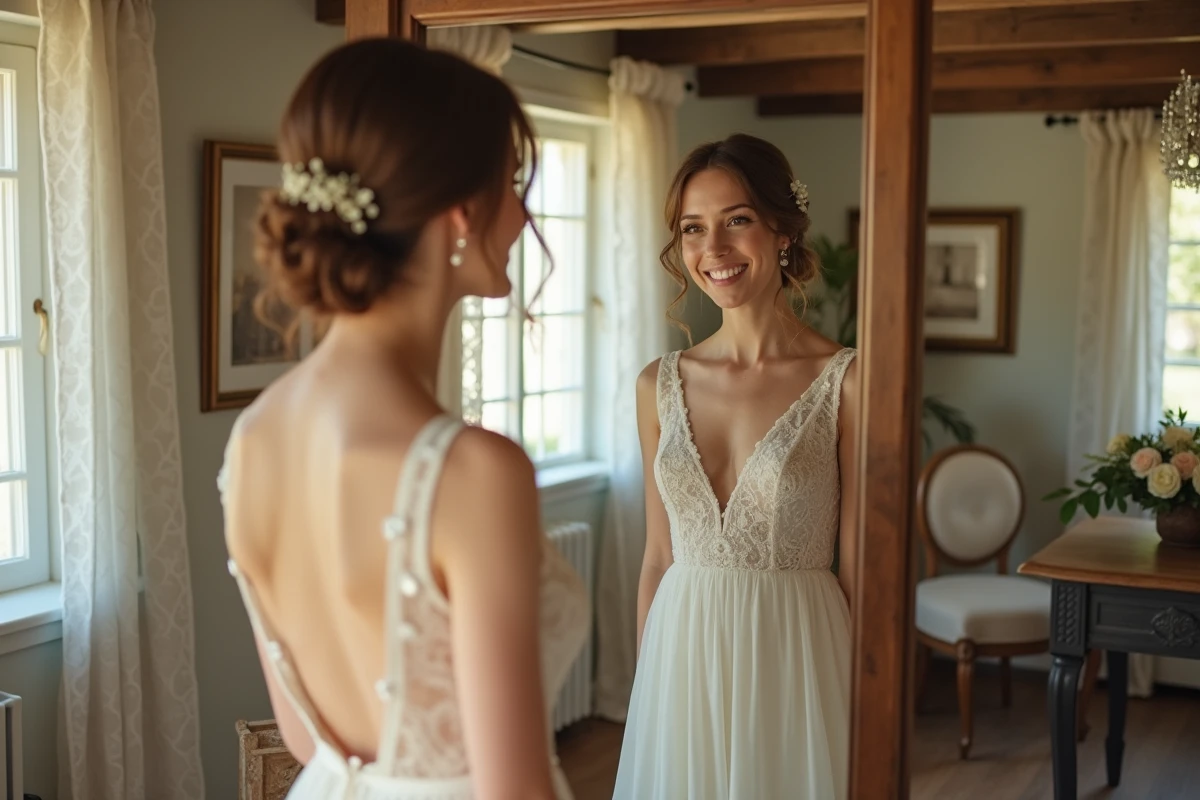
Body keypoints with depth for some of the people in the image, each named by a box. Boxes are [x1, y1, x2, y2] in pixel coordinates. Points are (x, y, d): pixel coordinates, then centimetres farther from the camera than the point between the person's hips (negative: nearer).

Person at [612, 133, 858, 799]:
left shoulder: (845, 383, -9)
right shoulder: (661, 385, 3)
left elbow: (859, 570, -6)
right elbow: (658, 558, 8)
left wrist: (865, 714, -4)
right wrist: (645, 689, 10)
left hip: (794, 661, -3)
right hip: (680, 662, 4)